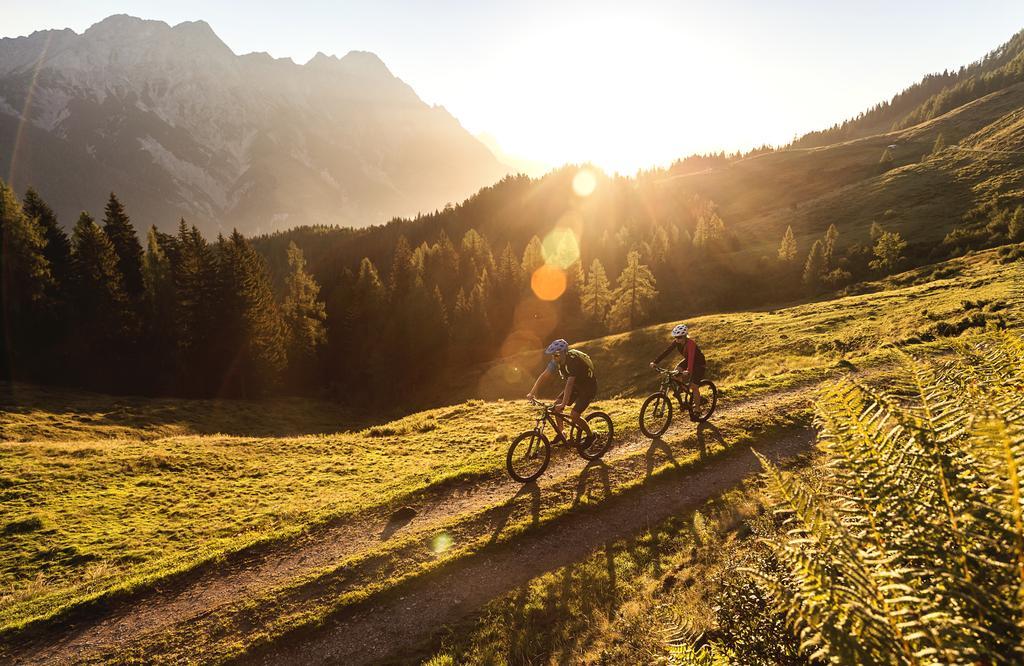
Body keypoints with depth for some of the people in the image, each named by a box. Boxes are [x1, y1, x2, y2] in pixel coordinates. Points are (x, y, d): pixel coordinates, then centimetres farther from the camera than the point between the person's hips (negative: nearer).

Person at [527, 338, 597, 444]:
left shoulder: (573, 362, -34)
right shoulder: (557, 361, -13)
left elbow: (569, 384, -42)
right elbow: (543, 376, -12)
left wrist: (563, 404, -49)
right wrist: (532, 393, -18)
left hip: (588, 387, -7)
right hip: (576, 386, 7)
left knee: (573, 415, -17)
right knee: (556, 405, -7)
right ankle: (561, 434, 9)